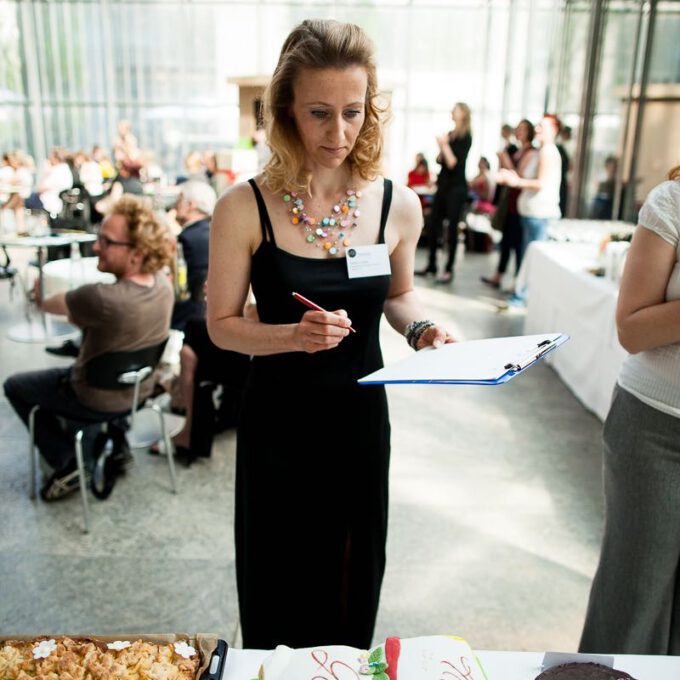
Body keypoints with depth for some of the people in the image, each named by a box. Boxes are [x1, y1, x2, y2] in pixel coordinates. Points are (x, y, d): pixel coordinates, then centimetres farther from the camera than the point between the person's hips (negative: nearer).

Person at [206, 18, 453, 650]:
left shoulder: (397, 205, -6)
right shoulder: (244, 209, -14)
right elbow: (222, 324, -7)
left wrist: (420, 329, -11)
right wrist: (293, 335, -25)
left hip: (359, 415, 3)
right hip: (278, 420, -2)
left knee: (353, 570, 21)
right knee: (280, 579, 16)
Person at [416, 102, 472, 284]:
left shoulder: (465, 137, -7)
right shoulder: (450, 134, 11)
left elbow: (454, 163, -13)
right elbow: (440, 160, 11)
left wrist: (445, 145, -11)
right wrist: (441, 146, -5)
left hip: (456, 188, -7)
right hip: (443, 185, 7)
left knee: (452, 228, -3)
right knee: (433, 225, 6)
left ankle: (449, 270, 2)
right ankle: (431, 265, 16)